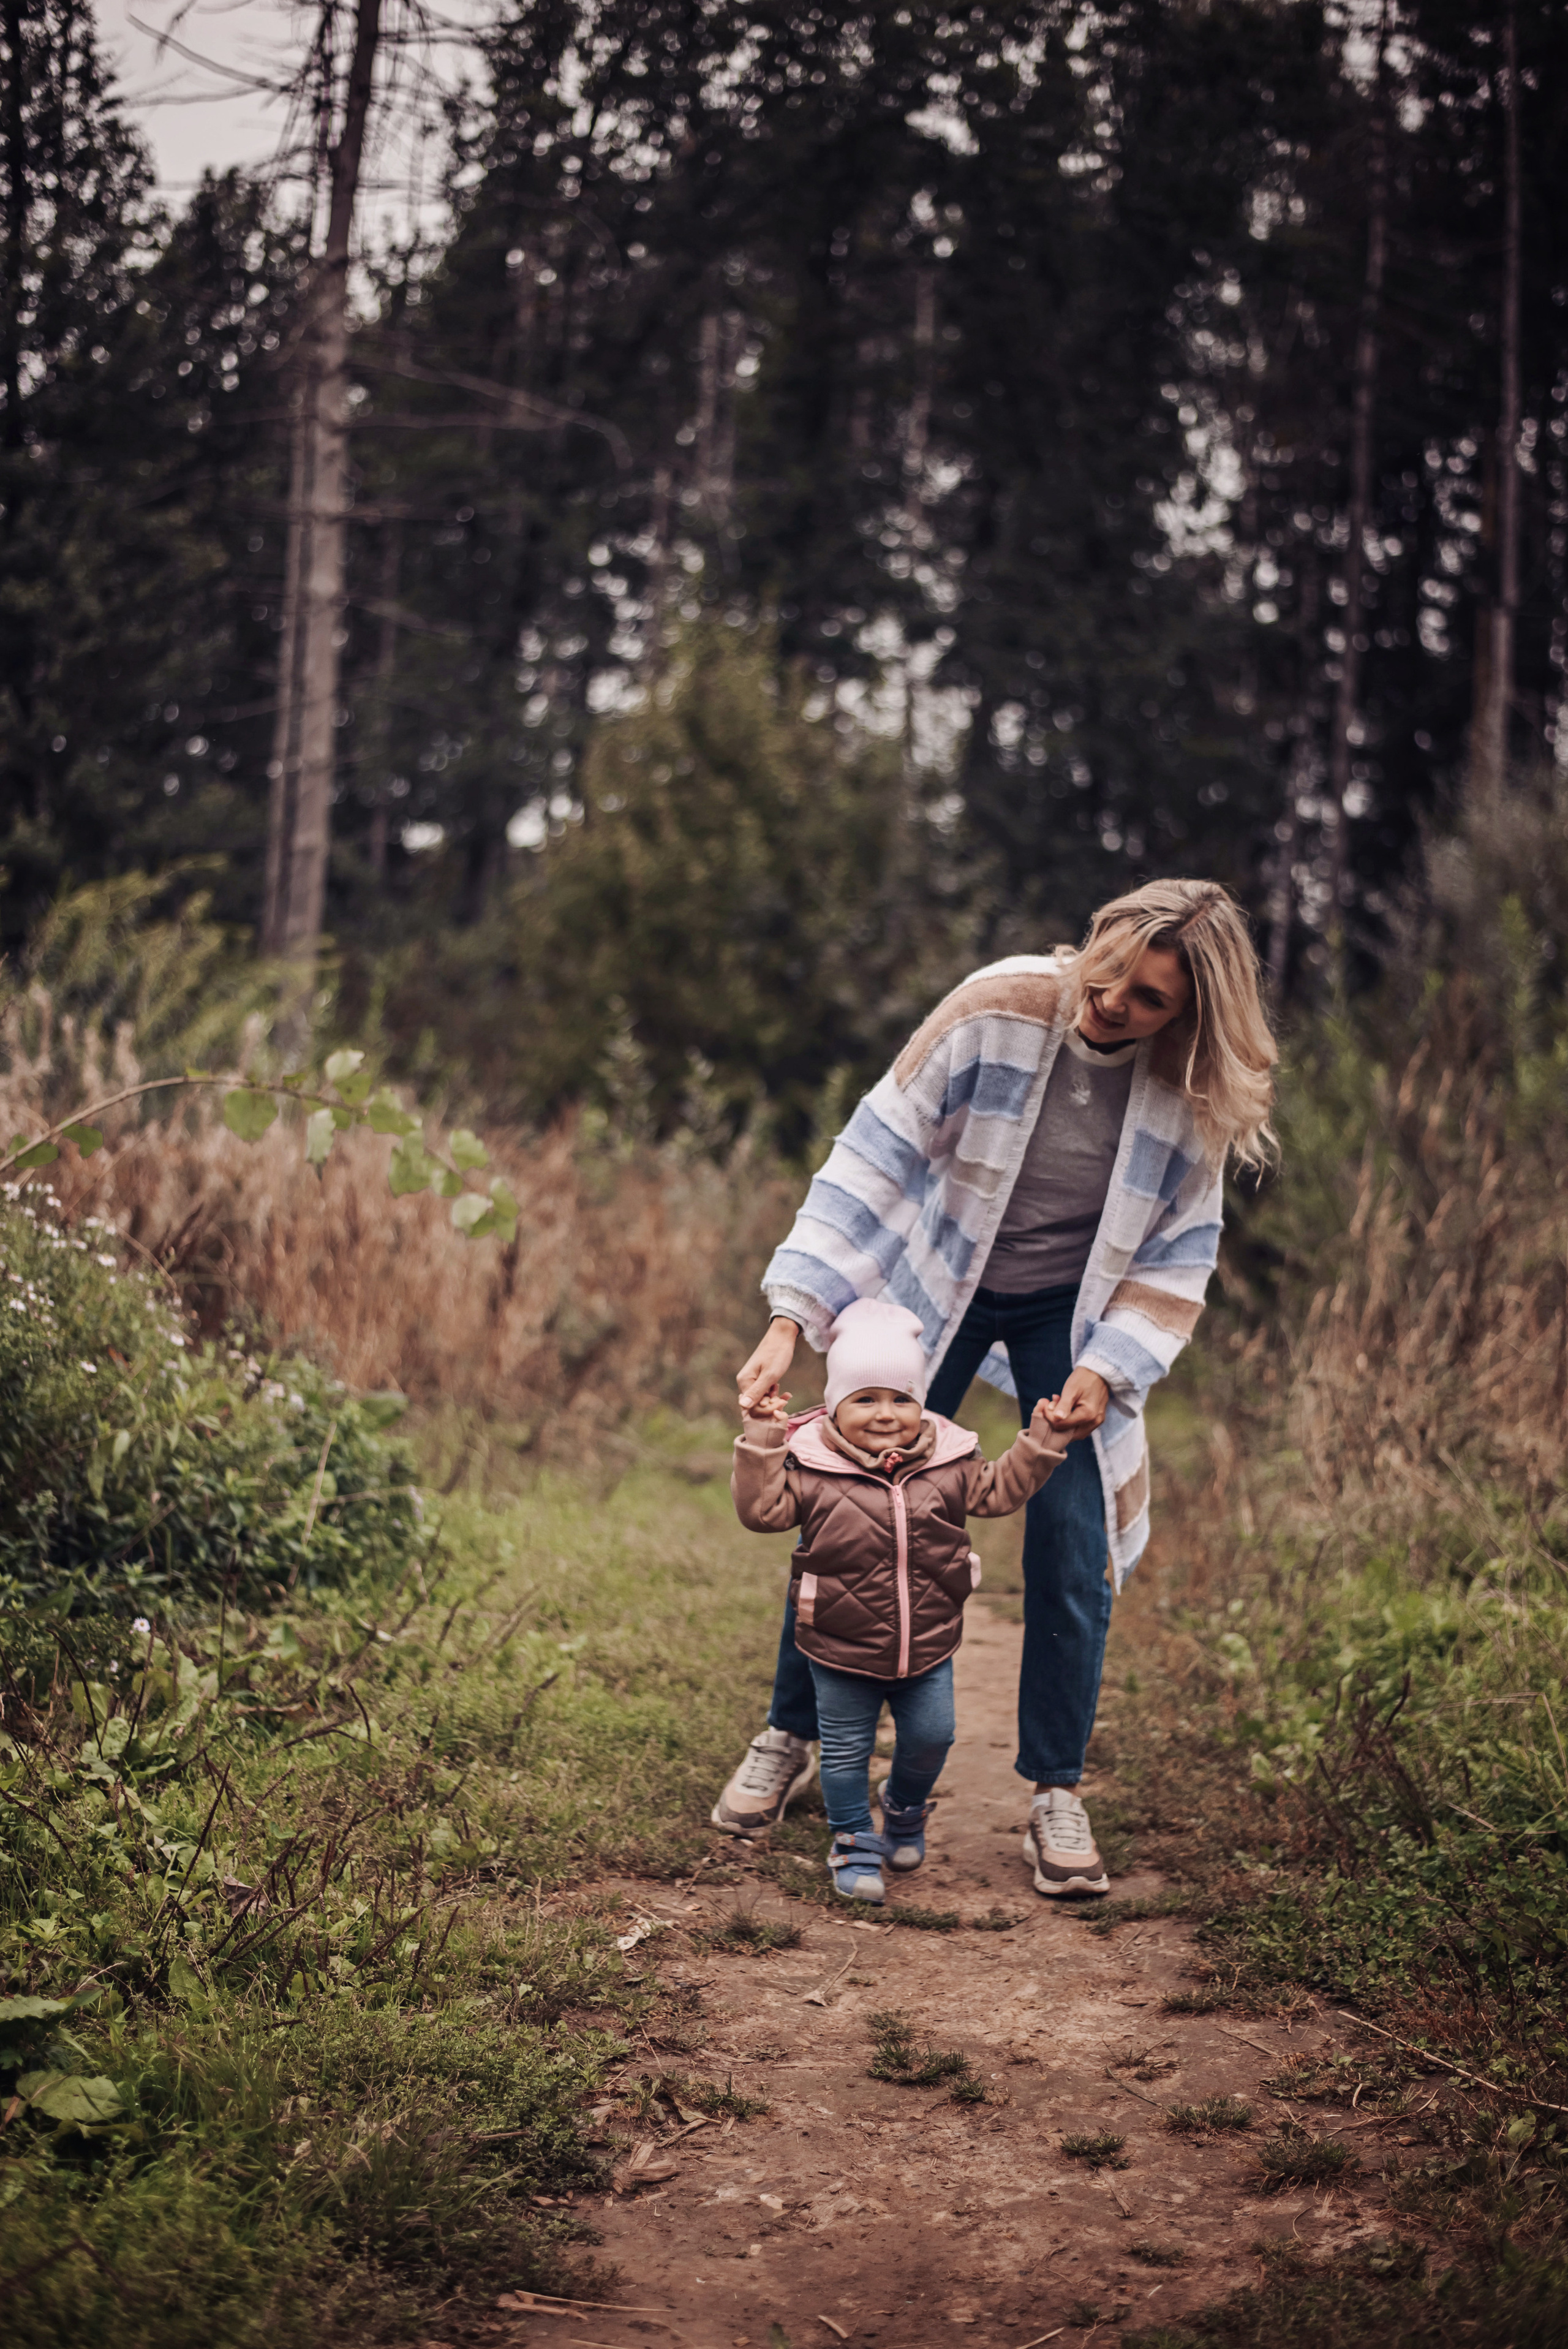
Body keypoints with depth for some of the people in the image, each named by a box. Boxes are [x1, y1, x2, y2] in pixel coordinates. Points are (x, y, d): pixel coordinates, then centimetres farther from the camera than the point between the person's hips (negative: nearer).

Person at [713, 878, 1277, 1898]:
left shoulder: (1191, 1097, -20)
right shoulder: (1001, 1009, -26)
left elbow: (1175, 1257, -7)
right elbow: (877, 1152, -22)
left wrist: (1107, 1367, -22)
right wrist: (793, 1316, -28)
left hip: (1071, 1314, 1)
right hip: (936, 1282, 0)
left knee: (1072, 1542, -6)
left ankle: (1057, 1796, 9)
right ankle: (789, 1737, 21)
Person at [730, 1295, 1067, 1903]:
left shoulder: (948, 1462, -3)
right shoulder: (812, 1466, -13)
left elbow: (998, 1490, 8)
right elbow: (763, 1508, -16)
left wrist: (1039, 1442, -1)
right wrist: (761, 1440, -23)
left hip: (927, 1645, 3)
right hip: (841, 1649, -3)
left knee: (930, 1737, 12)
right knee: (846, 1749, 8)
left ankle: (906, 1810, 41)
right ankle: (854, 1842, 25)